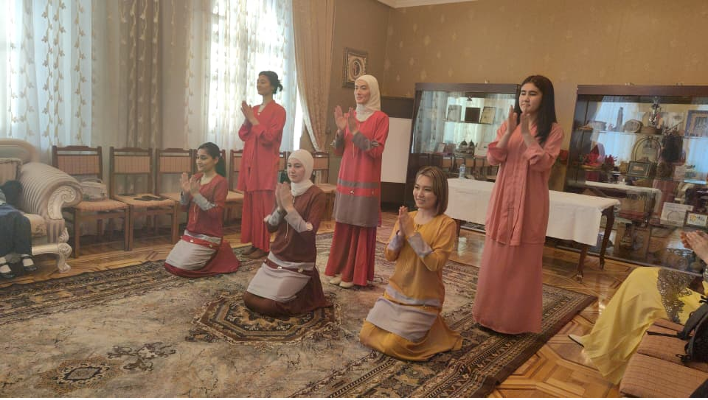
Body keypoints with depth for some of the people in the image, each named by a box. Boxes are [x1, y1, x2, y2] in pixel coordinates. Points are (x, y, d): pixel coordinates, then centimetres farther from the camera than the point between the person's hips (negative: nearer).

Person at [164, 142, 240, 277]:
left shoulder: (220, 182, -15)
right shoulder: (195, 178, 4)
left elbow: (216, 213, -21)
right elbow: (185, 207, 9)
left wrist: (196, 194, -25)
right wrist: (185, 192, -11)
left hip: (208, 237, -7)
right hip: (190, 233, 7)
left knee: (180, 268, -11)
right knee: (169, 264, 4)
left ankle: (217, 256, 10)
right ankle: (207, 257, 21)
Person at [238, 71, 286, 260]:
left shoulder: (278, 110, -6)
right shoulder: (254, 109, 15)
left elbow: (269, 137, -16)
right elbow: (243, 135, 11)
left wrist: (253, 119, -12)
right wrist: (247, 119, -4)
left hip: (266, 164, -7)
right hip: (250, 161, 7)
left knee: (263, 205, -4)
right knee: (250, 204, 8)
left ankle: (264, 246, 4)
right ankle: (254, 243, 17)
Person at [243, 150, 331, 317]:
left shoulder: (317, 195, -14)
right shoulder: (284, 190, 5)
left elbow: (309, 233, -23)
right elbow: (270, 227, 3)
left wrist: (289, 207, -25)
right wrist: (280, 207, -15)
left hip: (299, 264, -6)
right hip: (275, 258, 7)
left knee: (266, 305, -14)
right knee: (249, 299, 0)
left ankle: (306, 294, 10)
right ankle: (292, 291, 21)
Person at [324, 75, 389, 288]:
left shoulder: (380, 118, -5)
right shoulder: (350, 116, 11)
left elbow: (377, 151, -13)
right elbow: (338, 151, 10)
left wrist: (356, 131, -18)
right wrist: (341, 130, -6)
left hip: (366, 182, -5)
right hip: (346, 180, 5)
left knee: (362, 229, 1)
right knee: (342, 227, 8)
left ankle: (355, 274, 10)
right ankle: (339, 269, 20)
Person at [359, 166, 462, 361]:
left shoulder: (446, 224, -15)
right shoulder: (406, 217, 2)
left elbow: (435, 263, -24)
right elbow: (389, 256, -1)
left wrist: (412, 233, -26)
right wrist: (400, 232, -18)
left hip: (423, 299, -5)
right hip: (395, 292, 5)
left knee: (392, 346, -13)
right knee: (366, 336, -1)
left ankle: (431, 329, 14)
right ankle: (405, 324, 23)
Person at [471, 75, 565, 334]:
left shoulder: (553, 131, -2)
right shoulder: (507, 126, 10)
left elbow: (543, 164, -16)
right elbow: (493, 159, -3)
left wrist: (526, 133, -19)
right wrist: (510, 131, -14)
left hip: (530, 203, -4)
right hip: (503, 199, 4)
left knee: (523, 261, 3)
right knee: (496, 259, 9)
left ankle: (517, 320, 16)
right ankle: (491, 313, 22)